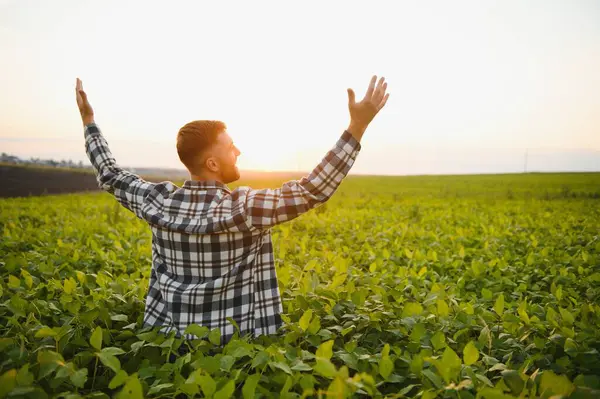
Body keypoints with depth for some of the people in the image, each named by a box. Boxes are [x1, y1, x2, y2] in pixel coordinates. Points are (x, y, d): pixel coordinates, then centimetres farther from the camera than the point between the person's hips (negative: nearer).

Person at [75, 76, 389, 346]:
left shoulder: (158, 201, -9)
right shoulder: (243, 209, -24)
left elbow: (109, 175, 9)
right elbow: (315, 190, -25)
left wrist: (88, 119, 20)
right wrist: (358, 125, -24)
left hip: (166, 339, 5)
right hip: (230, 344, -4)